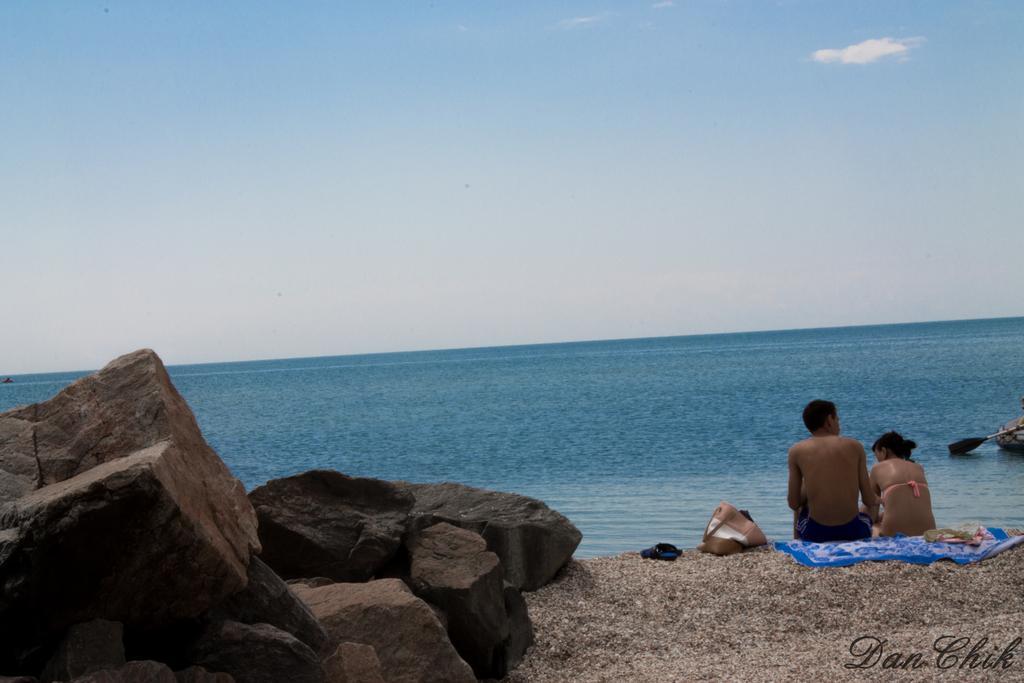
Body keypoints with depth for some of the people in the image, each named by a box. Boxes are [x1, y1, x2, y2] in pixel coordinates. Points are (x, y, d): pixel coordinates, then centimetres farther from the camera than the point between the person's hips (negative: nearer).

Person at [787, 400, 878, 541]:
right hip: (853, 532, 0)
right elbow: (869, 500, 2)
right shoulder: (855, 446, 0)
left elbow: (793, 503, 1)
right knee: (873, 506, 36)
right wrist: (876, 500, 26)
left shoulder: (797, 451, -1)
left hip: (815, 533, 0)